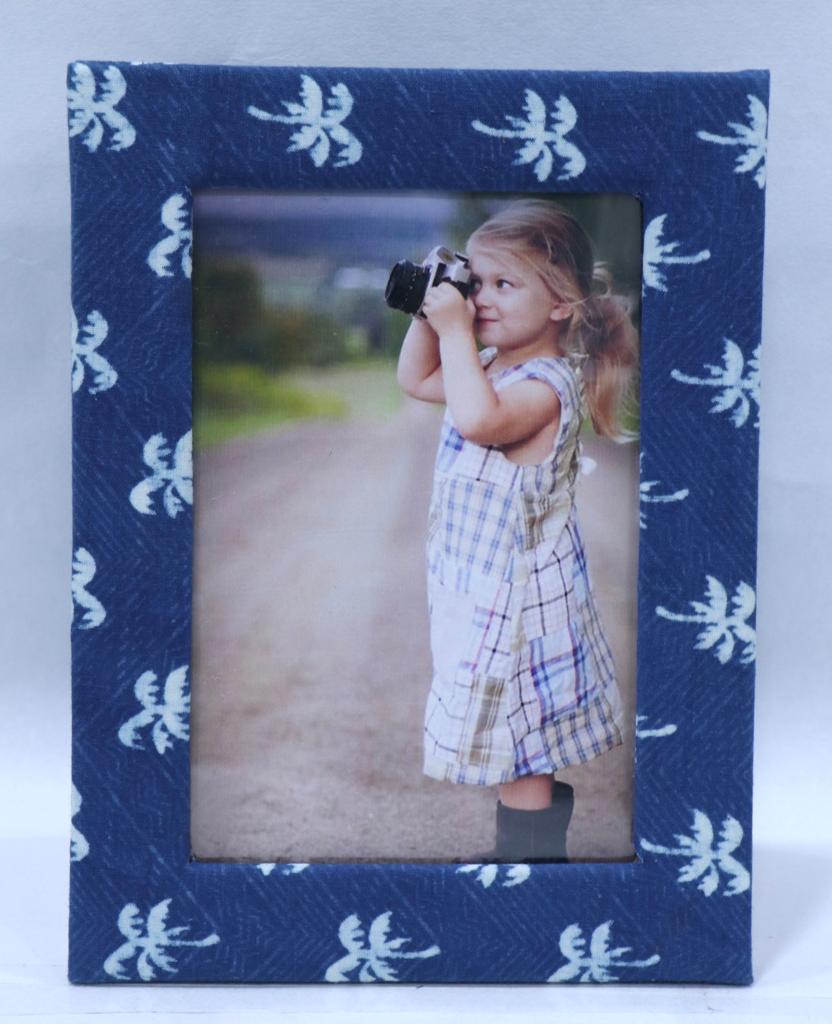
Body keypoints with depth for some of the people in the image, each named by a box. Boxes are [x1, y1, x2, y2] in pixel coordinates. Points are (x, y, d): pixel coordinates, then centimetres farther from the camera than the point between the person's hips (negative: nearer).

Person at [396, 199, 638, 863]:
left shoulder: (547, 383, -23)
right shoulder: (497, 366, 7)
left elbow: (479, 419, -43)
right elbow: (416, 381, 19)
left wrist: (455, 329, -31)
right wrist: (429, 316, 4)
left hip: (516, 592, -10)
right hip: (485, 583, 10)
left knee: (513, 740, 1)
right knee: (524, 743, 21)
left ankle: (530, 848, 15)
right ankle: (541, 832, 36)